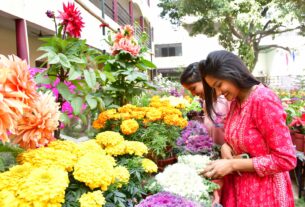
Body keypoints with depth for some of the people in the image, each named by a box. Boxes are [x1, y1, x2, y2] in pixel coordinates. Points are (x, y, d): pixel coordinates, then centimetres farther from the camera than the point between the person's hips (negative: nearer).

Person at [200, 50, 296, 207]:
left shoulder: (263, 100, -22)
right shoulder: (236, 101, 3)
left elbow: (286, 159, -22)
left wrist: (231, 165, -22)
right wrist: (226, 146, -9)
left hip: (263, 193, -7)